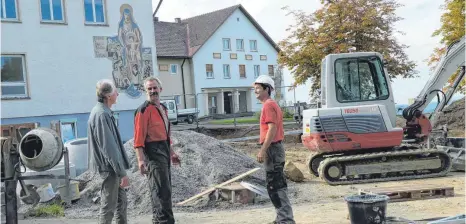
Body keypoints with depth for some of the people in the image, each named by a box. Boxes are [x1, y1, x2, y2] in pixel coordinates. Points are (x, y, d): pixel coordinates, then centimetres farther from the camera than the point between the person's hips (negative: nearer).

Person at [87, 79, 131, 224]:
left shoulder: (104, 112, 12)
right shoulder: (102, 114, -20)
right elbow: (109, 147, -23)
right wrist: (122, 173, -21)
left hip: (112, 168, 10)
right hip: (110, 168, -10)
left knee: (122, 201, 16)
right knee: (109, 206, -1)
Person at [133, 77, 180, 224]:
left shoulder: (163, 108, 15)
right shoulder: (144, 110, -12)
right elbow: (139, 138, -18)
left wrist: (171, 153, 24)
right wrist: (141, 160, -25)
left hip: (164, 151, 9)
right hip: (153, 152, -9)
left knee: (165, 189, 17)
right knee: (162, 191, -9)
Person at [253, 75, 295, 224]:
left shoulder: (268, 105, -13)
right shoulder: (272, 104, 18)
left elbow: (272, 129, -23)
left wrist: (263, 150, -24)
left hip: (271, 149, -10)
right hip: (275, 148, 10)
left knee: (274, 186, -7)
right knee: (277, 186, 14)